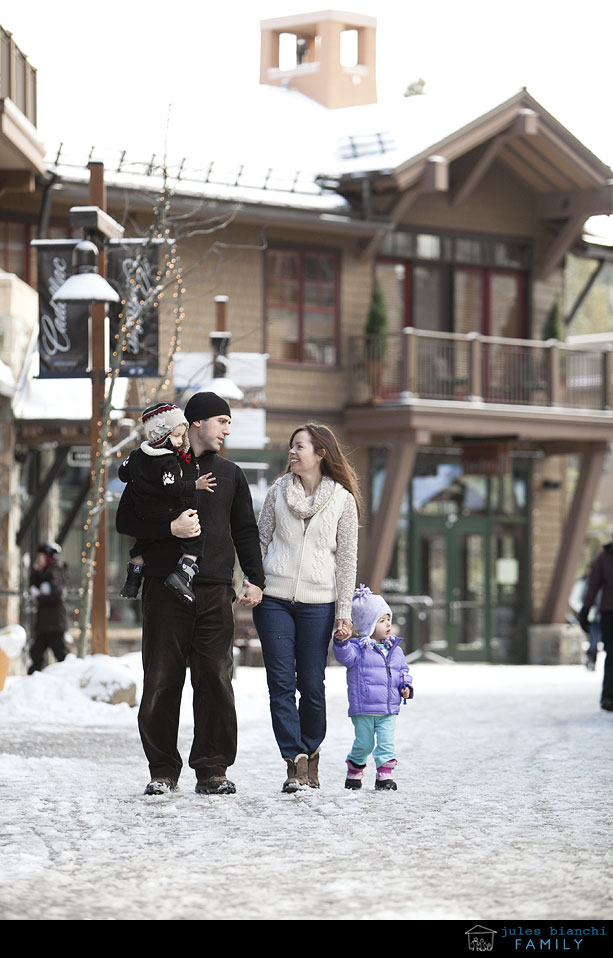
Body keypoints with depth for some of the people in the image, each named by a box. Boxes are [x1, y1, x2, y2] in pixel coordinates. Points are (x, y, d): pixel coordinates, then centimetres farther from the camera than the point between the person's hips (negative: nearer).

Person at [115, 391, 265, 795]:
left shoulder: (230, 474, 16)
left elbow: (245, 530, 18)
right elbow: (126, 520, 3)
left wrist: (254, 578, 6)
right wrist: (170, 528, -12)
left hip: (215, 593, 2)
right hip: (165, 591, -2)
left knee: (216, 681, -3)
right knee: (162, 682, -1)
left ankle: (212, 770, 2)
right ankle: (163, 771, 6)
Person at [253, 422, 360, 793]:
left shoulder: (343, 499, 3)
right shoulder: (278, 492, 8)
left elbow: (347, 559, 4)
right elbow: (260, 541, 13)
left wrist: (344, 612, 1)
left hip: (318, 602, -1)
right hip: (274, 599, 1)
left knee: (312, 685, 0)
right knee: (281, 683, -5)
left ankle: (311, 751, 22)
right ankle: (295, 762, -3)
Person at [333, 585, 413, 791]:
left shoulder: (395, 650, 11)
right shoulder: (358, 649, -5)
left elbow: (403, 670, 20)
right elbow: (345, 656, -22)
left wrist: (405, 685, 3)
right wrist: (341, 642, -41)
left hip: (389, 710, 4)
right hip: (363, 709, -4)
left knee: (386, 742, -4)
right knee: (364, 743, 4)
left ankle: (385, 775, 1)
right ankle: (354, 771, 24)